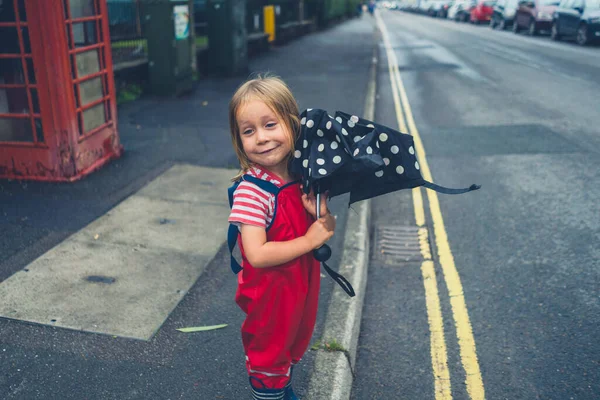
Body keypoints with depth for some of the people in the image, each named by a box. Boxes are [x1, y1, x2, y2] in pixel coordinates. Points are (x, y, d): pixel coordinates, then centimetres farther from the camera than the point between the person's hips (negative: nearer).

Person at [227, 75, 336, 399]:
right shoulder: (250, 190, -27)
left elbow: (321, 230, 6)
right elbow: (257, 254, -32)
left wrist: (321, 213, -17)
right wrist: (310, 240, -25)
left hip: (303, 287, 7)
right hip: (270, 296, -7)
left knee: (295, 346, 29)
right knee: (268, 356, 16)